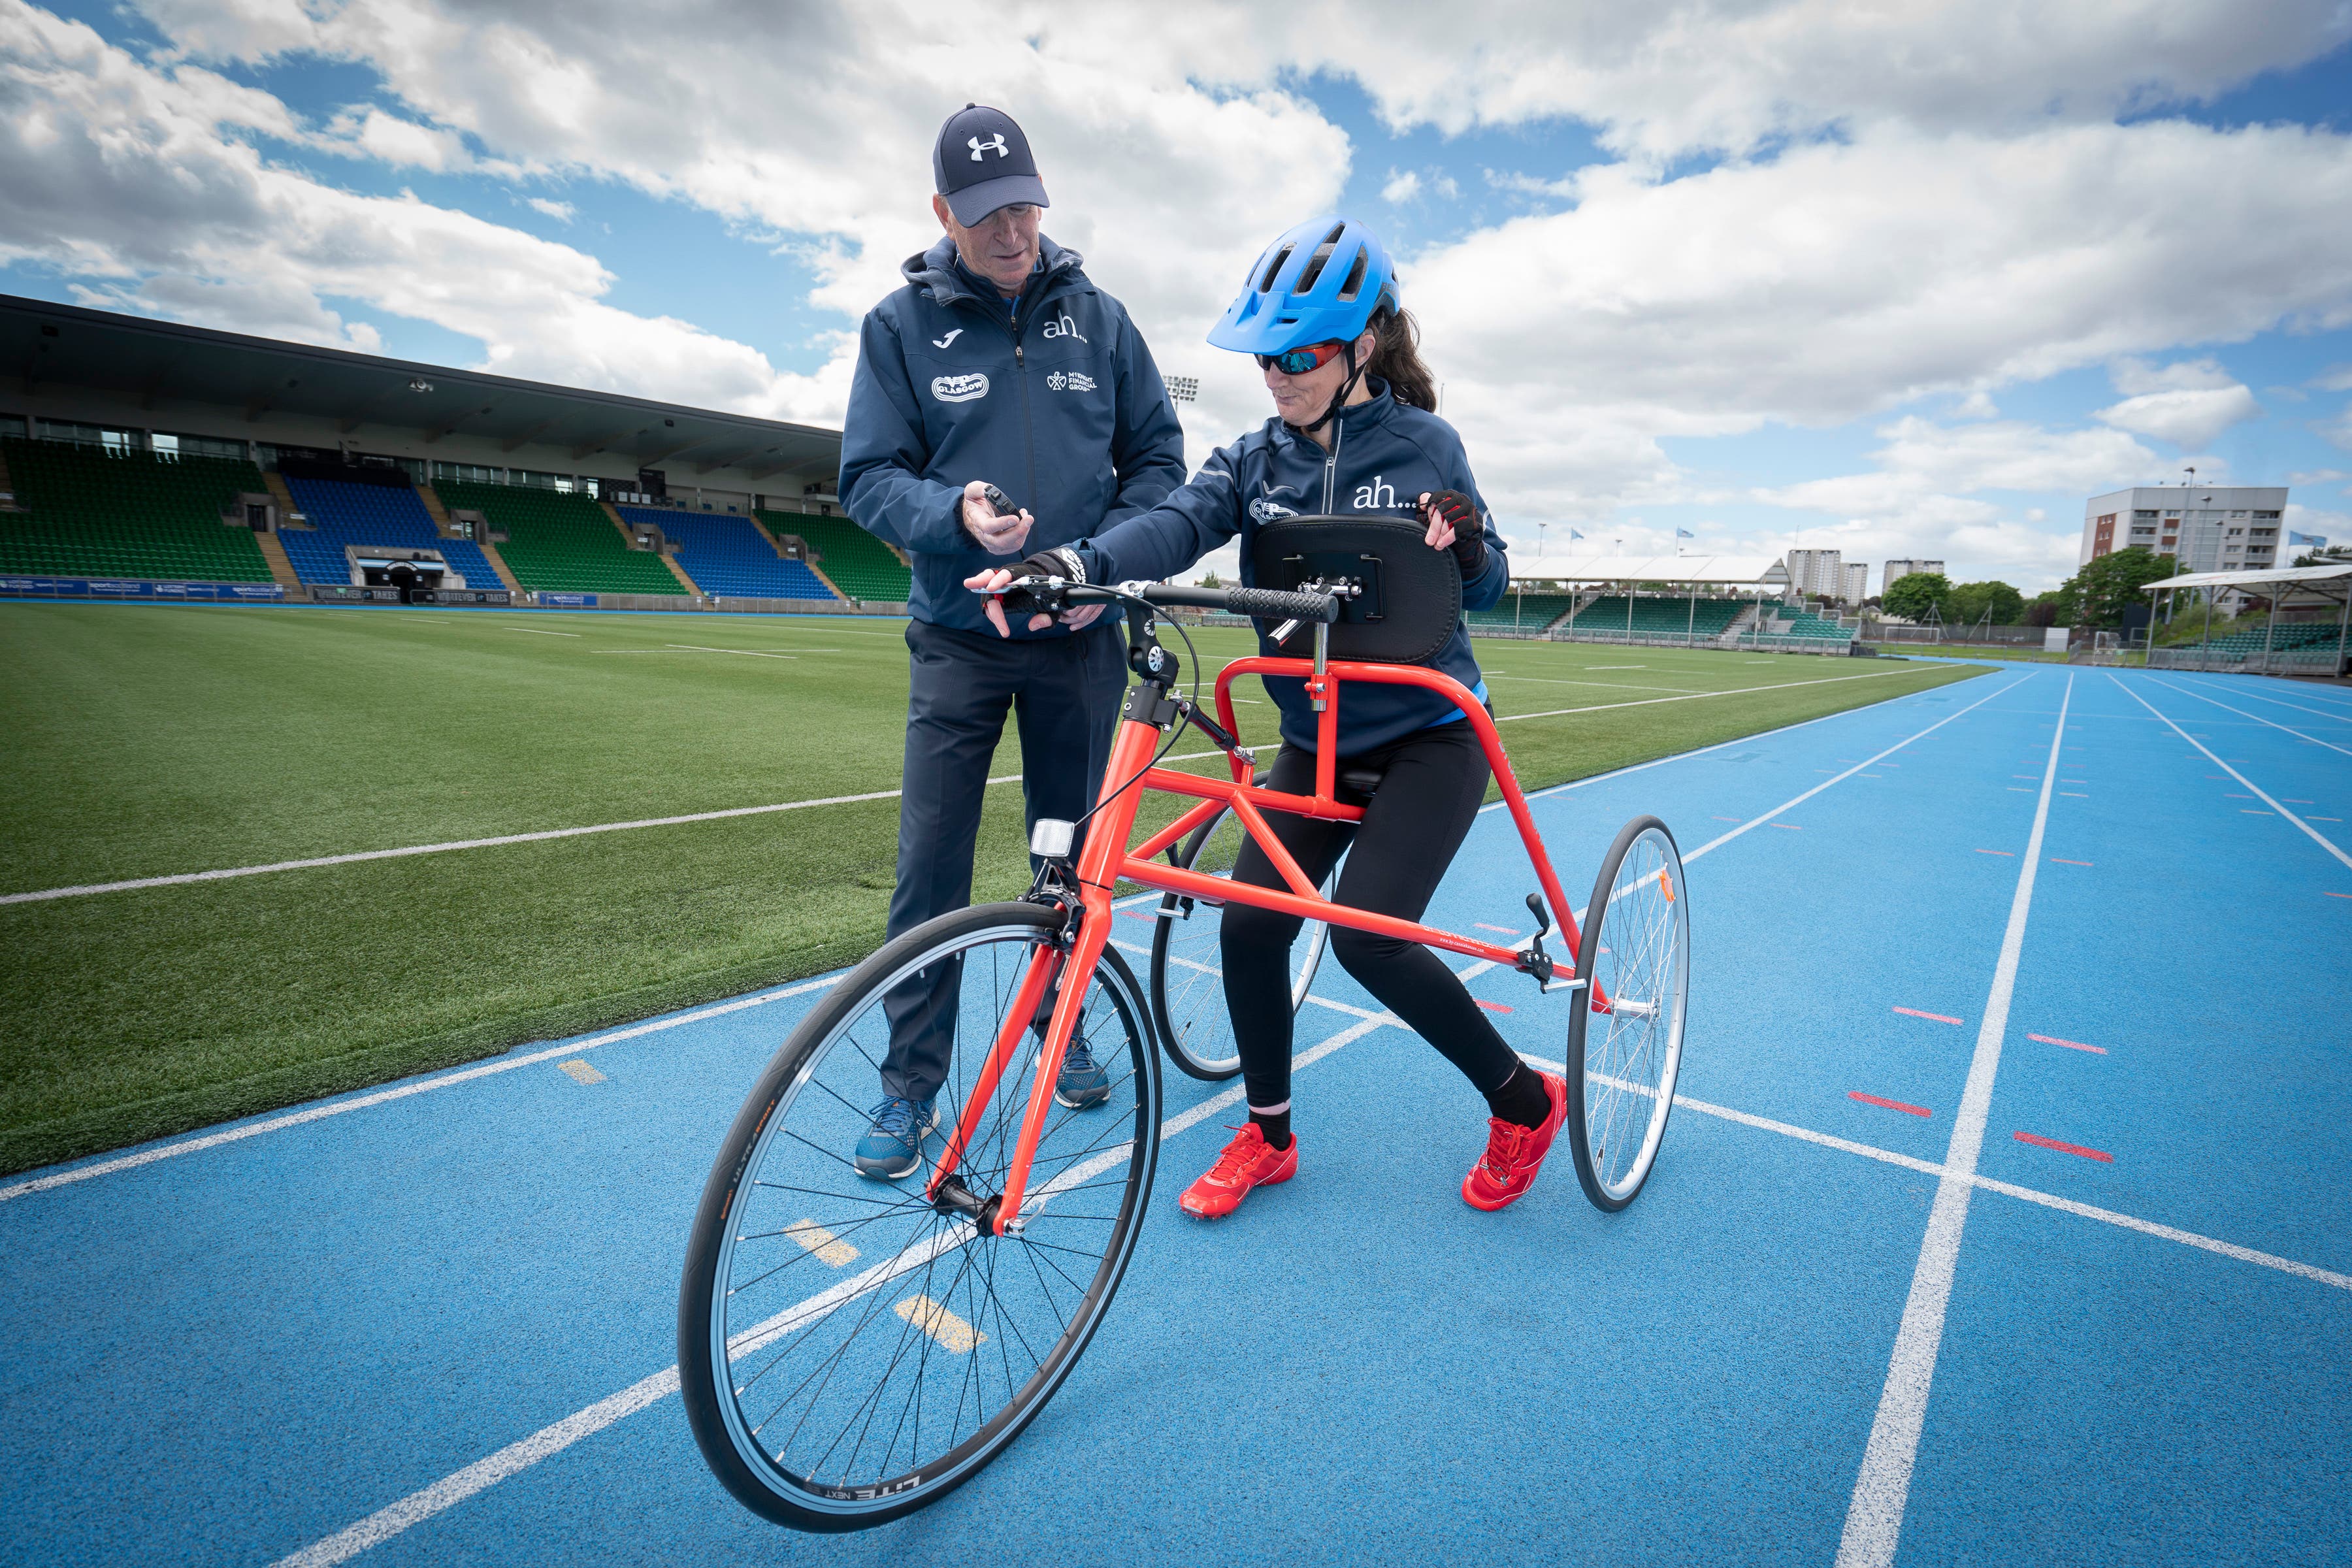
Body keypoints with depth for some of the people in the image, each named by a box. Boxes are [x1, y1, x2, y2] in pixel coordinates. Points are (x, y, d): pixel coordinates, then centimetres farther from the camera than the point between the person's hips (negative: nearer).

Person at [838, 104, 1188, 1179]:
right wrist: (956, 514, -23)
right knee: (930, 866, -2)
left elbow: (1157, 458, 7)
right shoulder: (901, 324, 1)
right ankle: (911, 1083, 14)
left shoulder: (1097, 317, 5)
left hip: (1078, 636, 2)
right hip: (958, 637, -1)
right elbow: (870, 478, -3)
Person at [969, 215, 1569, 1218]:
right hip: (1318, 735, 4)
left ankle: (1525, 1100, 10)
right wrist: (1072, 564, -37)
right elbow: (1178, 524, -18)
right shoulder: (1257, 459, 1)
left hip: (1429, 733, -4)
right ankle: (1268, 1136, 19)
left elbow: (1486, 586, 0)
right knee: (1249, 921, -5)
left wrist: (1468, 546, -24)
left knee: (1368, 935, -16)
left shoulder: (1424, 445, -6)